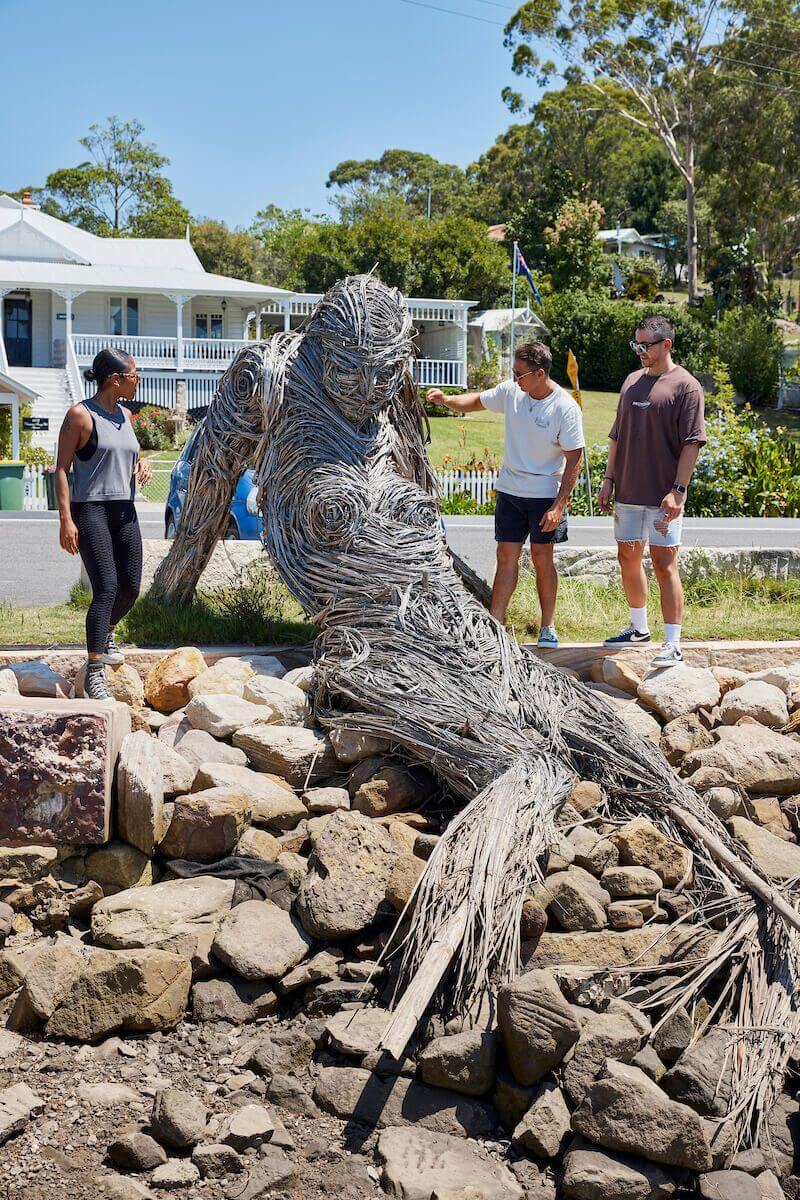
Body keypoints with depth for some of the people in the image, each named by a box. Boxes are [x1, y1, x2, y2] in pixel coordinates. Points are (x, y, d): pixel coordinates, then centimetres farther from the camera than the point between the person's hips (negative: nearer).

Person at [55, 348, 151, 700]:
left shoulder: (124, 415, 15)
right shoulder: (80, 415, -7)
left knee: (131, 587, 8)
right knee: (106, 588, -17)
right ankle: (94, 674, -15)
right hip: (90, 511, -7)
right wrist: (66, 519, -16)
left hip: (124, 511, 7)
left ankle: (105, 634, 40)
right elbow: (62, 469, -8)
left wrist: (140, 468, 5)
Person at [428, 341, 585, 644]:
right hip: (509, 490, 4)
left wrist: (559, 505, -16)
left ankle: (548, 627, 16)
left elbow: (574, 460, -13)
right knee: (506, 556, 3)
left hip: (545, 494, -4)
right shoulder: (511, 391, -3)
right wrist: (445, 399, -4)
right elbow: (477, 401, 15)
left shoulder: (565, 408, -16)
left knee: (542, 559, 2)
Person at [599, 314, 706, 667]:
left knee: (664, 565, -8)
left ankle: (672, 645, -5)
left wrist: (678, 489, -18)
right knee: (628, 559, 14)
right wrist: (609, 479, 13)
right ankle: (639, 628, 32)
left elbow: (691, 443, -12)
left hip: (663, 496, -7)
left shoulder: (685, 386, -8)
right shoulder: (632, 381, 13)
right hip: (627, 492, 7)